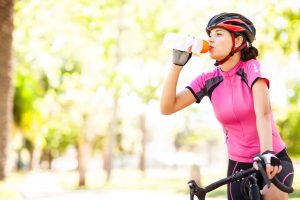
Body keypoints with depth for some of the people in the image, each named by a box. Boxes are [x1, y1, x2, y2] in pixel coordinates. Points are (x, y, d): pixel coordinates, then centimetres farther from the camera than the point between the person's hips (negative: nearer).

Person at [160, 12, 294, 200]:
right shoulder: (208, 80, -2)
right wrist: (177, 63, -14)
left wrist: (267, 154, -42)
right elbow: (167, 107, -9)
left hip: (274, 161, -4)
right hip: (239, 165, 4)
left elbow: (263, 113, -27)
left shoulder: (252, 67, -12)